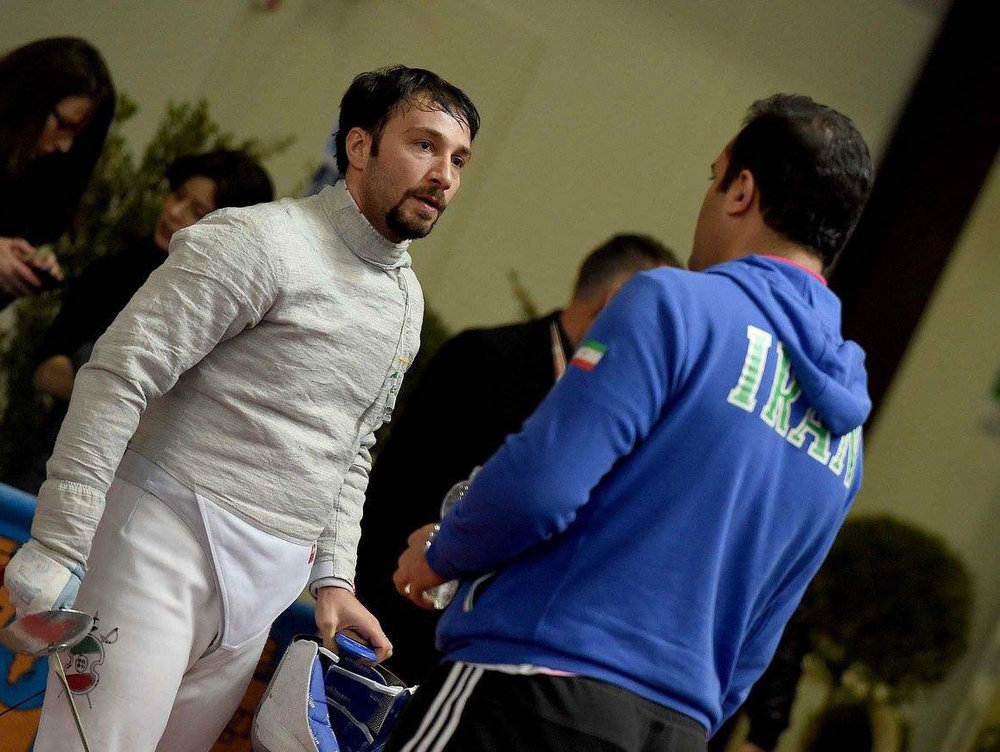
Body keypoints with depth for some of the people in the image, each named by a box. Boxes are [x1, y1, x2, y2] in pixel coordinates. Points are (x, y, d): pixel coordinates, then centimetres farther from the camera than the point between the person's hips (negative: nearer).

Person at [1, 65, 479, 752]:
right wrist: (57, 551, -18)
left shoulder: (408, 302, 17)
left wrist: (333, 577, 15)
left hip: (263, 589, 8)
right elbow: (117, 377, -14)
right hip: (170, 543, -7)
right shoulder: (263, 241, -9)